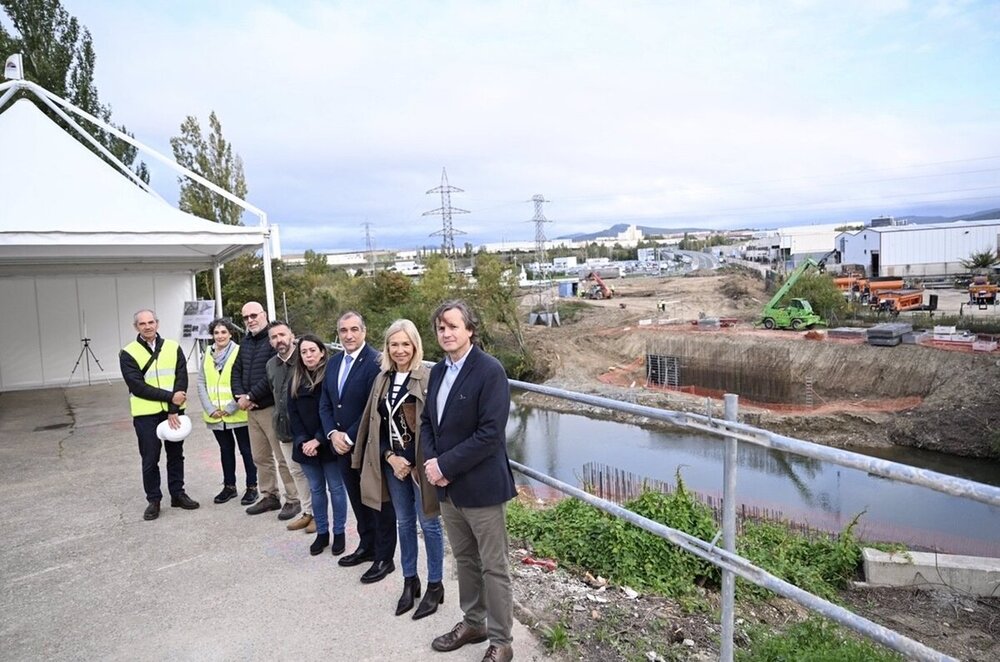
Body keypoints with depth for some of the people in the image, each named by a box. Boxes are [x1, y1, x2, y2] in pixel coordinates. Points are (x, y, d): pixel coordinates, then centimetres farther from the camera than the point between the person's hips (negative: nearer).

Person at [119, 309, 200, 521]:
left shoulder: (174, 348, 2)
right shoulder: (128, 353, -4)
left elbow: (182, 380, -4)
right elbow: (137, 386, -13)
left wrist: (173, 410, -14)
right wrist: (170, 397, -18)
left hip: (174, 411, 3)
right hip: (146, 414, -2)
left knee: (176, 454, 12)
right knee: (150, 459, 4)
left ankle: (178, 494, 25)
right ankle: (153, 500, 17)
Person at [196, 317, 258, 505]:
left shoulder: (239, 352, -11)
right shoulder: (208, 354, 5)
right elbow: (201, 383, 5)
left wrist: (230, 408, -14)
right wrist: (210, 409, -4)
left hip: (238, 414, -5)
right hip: (215, 416, 5)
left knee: (246, 450, 6)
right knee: (226, 449, 17)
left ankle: (252, 487, 17)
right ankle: (229, 486, 30)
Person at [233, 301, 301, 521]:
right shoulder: (246, 341, 14)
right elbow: (237, 371, 16)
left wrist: (250, 396, -15)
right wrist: (239, 396, -1)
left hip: (272, 408, -8)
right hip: (251, 409, 8)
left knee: (283, 457, -3)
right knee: (260, 457, 15)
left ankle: (293, 500, 7)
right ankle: (269, 496, 27)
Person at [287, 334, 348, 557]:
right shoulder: (295, 380, 7)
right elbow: (293, 413, 4)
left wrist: (319, 440, -16)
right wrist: (303, 441, -8)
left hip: (328, 444, -4)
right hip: (305, 444, 4)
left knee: (336, 488, 6)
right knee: (316, 489, 13)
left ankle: (339, 533, 18)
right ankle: (322, 533, 25)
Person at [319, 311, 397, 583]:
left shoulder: (375, 362, -18)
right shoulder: (334, 362, 8)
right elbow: (325, 403, 10)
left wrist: (349, 437, -17)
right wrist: (333, 434, -5)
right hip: (342, 446, 7)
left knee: (379, 501, 6)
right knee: (357, 499, 20)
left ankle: (384, 557, 20)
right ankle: (367, 546, 37)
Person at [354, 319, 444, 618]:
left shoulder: (428, 378, -13)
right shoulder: (382, 379, 5)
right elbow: (374, 423, 7)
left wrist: (413, 462, -14)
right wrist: (390, 457, -5)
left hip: (420, 462, -5)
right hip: (392, 462, 6)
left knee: (428, 523, 7)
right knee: (404, 522, 17)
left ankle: (435, 586, 23)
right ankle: (409, 581, 33)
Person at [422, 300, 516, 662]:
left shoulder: (490, 371, -16)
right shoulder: (438, 371, 8)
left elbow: (490, 433, -22)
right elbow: (427, 421, 12)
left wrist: (445, 465, -18)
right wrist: (432, 462, -6)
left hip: (481, 485, -7)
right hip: (447, 485, 7)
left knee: (493, 567, 7)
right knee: (464, 560, 21)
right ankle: (472, 623, 40)